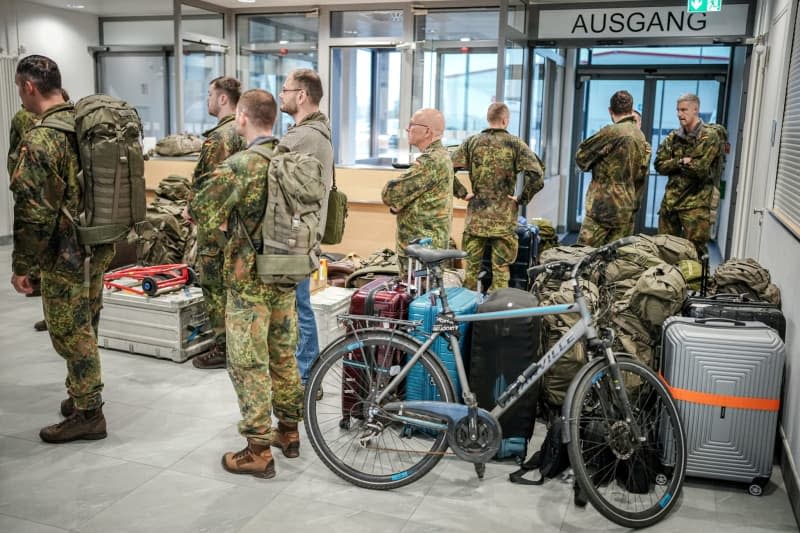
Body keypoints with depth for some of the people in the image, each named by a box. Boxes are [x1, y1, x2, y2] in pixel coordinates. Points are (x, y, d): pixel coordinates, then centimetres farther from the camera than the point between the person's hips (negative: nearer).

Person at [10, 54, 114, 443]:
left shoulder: (39, 140, -19)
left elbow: (33, 212, -20)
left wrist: (21, 266, -11)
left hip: (67, 255, -8)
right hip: (100, 247, 8)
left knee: (70, 333, 4)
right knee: (85, 327, 20)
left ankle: (88, 414, 15)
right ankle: (83, 396, 35)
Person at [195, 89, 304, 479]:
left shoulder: (242, 164, -17)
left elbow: (201, 211, -19)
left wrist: (226, 227, 0)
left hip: (250, 278, -7)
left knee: (248, 364, 1)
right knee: (283, 355, 17)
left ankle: (258, 452, 8)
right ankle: (289, 432, 29)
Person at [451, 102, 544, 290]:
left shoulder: (471, 142, 4)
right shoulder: (515, 144, -3)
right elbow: (536, 175, -15)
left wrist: (462, 193, 4)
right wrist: (522, 198, -3)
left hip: (475, 217, 2)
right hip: (503, 218, -2)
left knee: (471, 266, 11)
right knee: (500, 268, 6)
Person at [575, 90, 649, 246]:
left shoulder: (611, 131, -11)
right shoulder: (641, 136, 11)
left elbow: (582, 158, -3)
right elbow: (641, 172, 17)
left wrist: (598, 163, 14)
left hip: (604, 205, -7)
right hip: (627, 208, 7)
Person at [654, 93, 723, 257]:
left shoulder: (709, 137, -5)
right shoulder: (673, 137, 12)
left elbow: (700, 169, -16)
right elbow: (659, 165, 3)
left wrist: (675, 164, -4)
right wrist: (681, 161, -11)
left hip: (695, 204, -5)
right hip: (670, 201, 6)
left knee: (694, 251, -4)